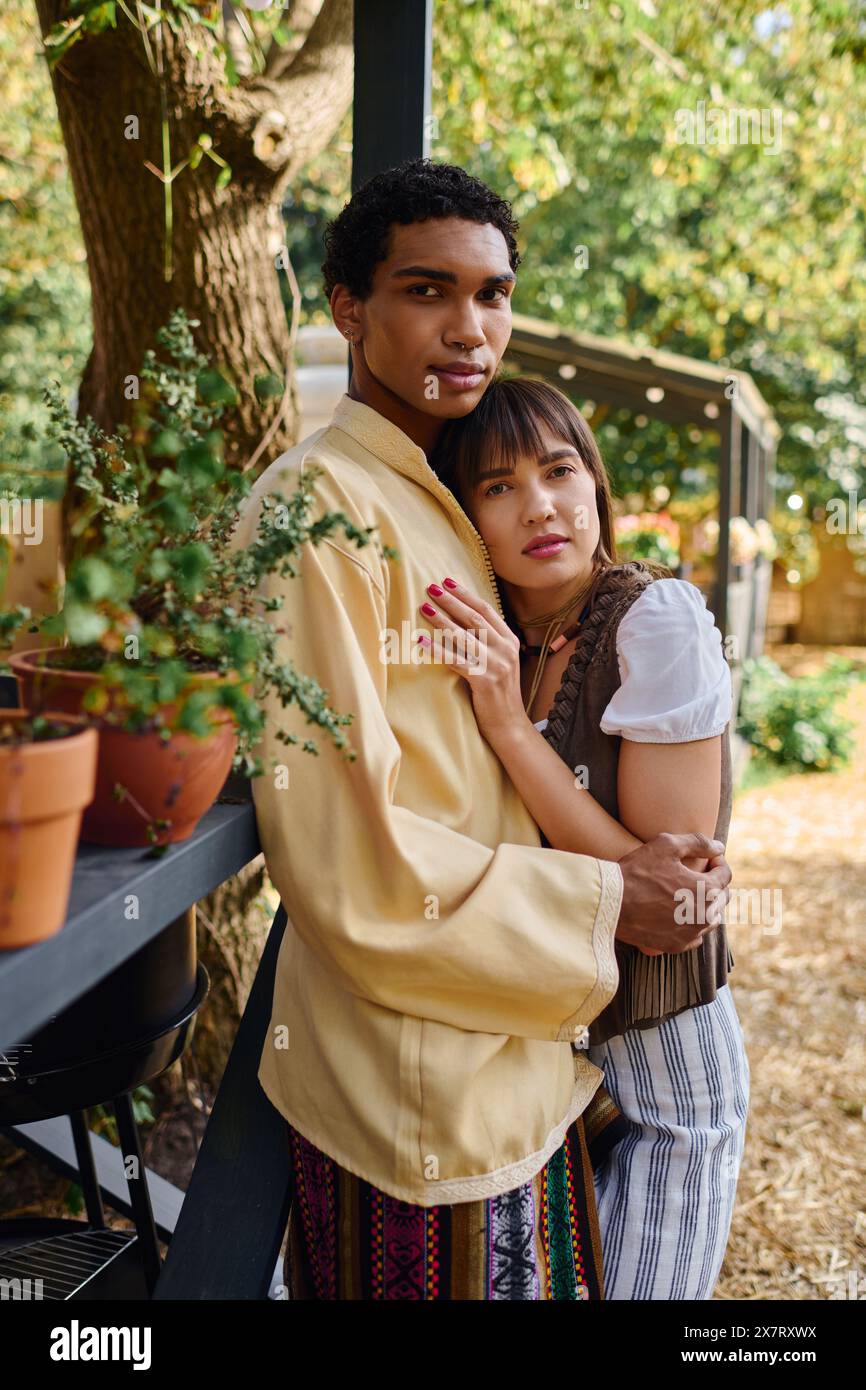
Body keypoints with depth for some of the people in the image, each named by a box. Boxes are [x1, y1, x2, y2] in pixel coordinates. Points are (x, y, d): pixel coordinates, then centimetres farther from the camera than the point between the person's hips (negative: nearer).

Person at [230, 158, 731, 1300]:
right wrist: (605, 903, -14)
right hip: (417, 1080, -9)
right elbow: (345, 853, -23)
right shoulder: (316, 507, -18)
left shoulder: (441, 500, 12)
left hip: (508, 1056, 9)